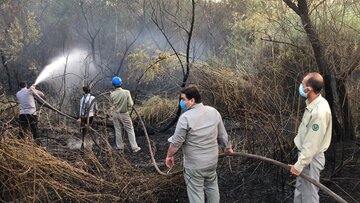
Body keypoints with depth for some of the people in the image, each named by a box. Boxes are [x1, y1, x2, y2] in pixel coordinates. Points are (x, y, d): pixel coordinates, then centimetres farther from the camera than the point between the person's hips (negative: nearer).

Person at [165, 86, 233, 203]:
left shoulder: (186, 117, -22)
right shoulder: (214, 112, -3)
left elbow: (176, 142, -15)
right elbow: (222, 135, 7)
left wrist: (169, 156, 1)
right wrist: (227, 147, 24)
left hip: (194, 165, -6)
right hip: (212, 160, 6)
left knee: (196, 193, 7)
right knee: (212, 186, 24)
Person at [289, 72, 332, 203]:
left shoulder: (319, 111, -31)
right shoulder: (314, 103, 0)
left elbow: (312, 144, -27)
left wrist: (298, 165, -21)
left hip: (310, 158, -9)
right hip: (305, 153, 9)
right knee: (300, 190, 23)